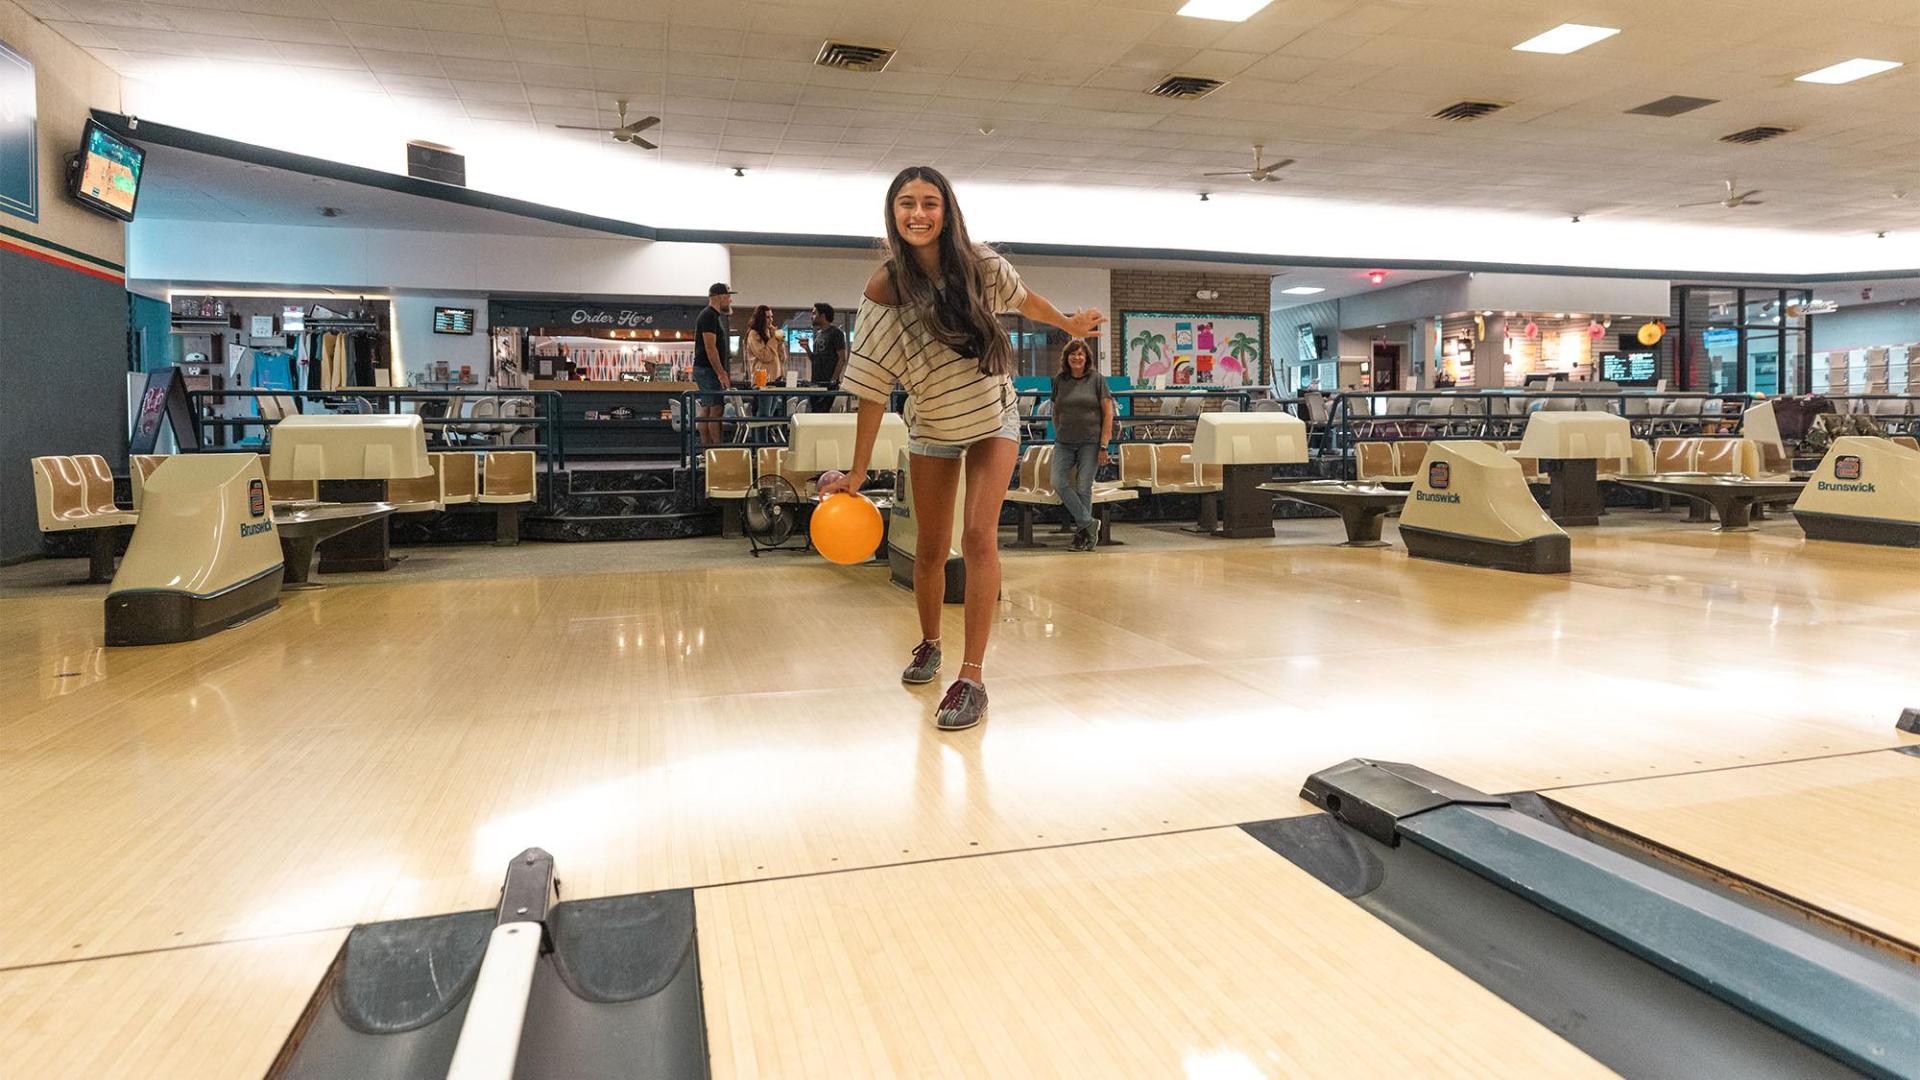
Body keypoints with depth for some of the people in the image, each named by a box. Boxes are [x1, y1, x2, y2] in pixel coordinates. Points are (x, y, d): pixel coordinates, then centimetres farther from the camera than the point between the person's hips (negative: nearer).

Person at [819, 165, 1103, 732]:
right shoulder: (884, 292, -19)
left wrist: (1071, 325, 21)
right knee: (931, 549, 8)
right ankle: (929, 643, 37)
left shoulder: (980, 266, -17)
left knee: (978, 536, -17)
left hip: (993, 420, 0)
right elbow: (872, 390, -16)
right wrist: (857, 473, -16)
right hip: (931, 428, 1)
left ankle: (973, 676, -12)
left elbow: (1024, 300, 7)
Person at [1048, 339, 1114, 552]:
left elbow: (1108, 413, -2)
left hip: (1090, 442, -3)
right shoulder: (1059, 380, 8)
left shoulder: (1096, 379, -1)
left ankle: (1082, 534, 9)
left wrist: (1104, 445, -7)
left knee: (1083, 488, -3)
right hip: (1064, 442, 3)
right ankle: (1088, 523, -3)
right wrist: (1058, 434, 13)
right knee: (1059, 482, -12)